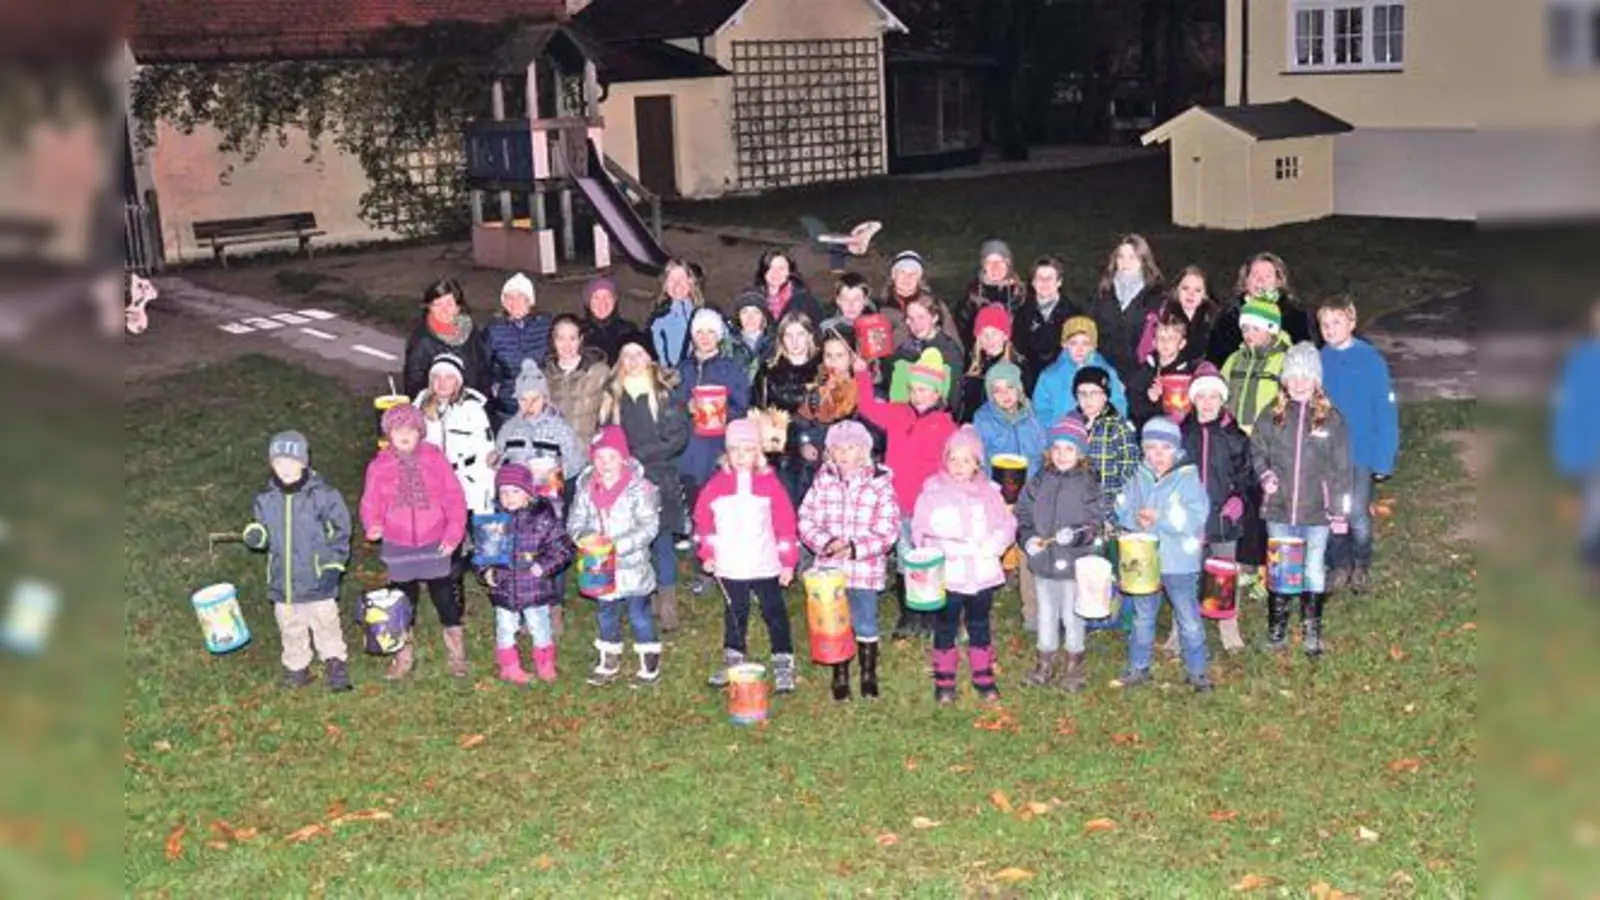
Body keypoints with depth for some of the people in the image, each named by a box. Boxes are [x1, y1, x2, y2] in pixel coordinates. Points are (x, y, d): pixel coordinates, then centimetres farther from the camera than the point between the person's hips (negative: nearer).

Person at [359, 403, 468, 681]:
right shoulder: (379, 466, -2)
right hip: (399, 549, 1)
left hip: (436, 546, -1)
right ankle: (402, 659, 26)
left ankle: (457, 657, 21)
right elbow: (371, 503, -2)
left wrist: (453, 533, -10)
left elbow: (454, 498, -3)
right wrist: (373, 526, -23)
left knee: (446, 601, 6)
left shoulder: (435, 458, -3)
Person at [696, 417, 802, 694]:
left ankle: (783, 663, 10)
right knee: (734, 613, 15)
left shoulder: (770, 483, -6)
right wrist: (708, 553, 4)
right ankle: (733, 658, 28)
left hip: (765, 566, -2)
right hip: (729, 567, 2)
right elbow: (704, 520, 6)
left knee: (774, 612, 4)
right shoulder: (716, 484, -1)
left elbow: (785, 523, -4)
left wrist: (788, 560, -4)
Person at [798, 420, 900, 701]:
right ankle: (840, 678, 26)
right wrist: (825, 543, -18)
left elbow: (888, 530, -10)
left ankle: (869, 676, 26)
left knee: (865, 625, 8)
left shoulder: (880, 483, -7)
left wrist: (855, 548, -19)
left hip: (865, 569, -2)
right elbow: (806, 519, -1)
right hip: (830, 567, 2)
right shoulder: (823, 480, 1)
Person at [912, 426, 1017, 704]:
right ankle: (944, 680, 21)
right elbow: (920, 532, -7)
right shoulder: (932, 493, -5)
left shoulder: (989, 493, 3)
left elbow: (1007, 526, 1)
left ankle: (983, 677, 28)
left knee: (979, 626, 15)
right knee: (946, 627, 9)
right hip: (947, 574, -2)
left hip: (983, 573, 2)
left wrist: (993, 543, -17)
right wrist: (940, 546, -23)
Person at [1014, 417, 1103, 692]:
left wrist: (1076, 535, -25)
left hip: (1074, 563, -3)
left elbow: (1096, 523, -9)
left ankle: (1073, 664, 27)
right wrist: (1027, 538, -13)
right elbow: (1023, 515, 3)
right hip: (1042, 561, 3)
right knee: (1046, 613, 17)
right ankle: (1046, 661, 33)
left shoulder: (1088, 485, -8)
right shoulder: (1038, 482, 0)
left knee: (1072, 615, 10)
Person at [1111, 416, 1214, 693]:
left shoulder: (1188, 477, -11)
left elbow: (1194, 517, -20)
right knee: (1142, 617, 18)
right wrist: (1136, 518, -20)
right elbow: (1122, 509, 1)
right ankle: (1138, 668, 31)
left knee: (1189, 620, 7)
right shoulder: (1139, 478, 1)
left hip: (1179, 563, -4)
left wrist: (1159, 518, -22)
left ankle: (1197, 671, 21)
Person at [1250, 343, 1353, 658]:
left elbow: (1340, 469, 1)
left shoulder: (1331, 419, -2)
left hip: (1317, 513, -1)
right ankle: (1276, 629, 24)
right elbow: (1256, 451, 14)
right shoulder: (1272, 417, 2)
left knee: (1314, 571, 5)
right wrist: (1265, 474, -5)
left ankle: (1312, 632, 18)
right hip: (1278, 509, 2)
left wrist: (1340, 510, -1)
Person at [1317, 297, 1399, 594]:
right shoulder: (1319, 362, 0)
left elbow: (1387, 411, -10)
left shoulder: (1371, 360, -10)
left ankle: (1362, 566, 23)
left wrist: (1384, 459, -14)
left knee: (1357, 515, 0)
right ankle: (1338, 566, 28)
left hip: (1361, 455, -3)